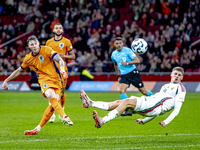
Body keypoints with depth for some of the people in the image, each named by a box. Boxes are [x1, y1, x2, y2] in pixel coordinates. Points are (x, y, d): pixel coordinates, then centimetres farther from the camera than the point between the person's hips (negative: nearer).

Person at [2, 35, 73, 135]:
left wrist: (62, 69, -35)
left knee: (53, 104, -16)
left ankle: (38, 129, -7)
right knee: (50, 95, -33)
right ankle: (64, 117, -45)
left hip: (56, 79, -1)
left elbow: (60, 60, -14)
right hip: (44, 79, 1)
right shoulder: (28, 58, 8)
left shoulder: (46, 50, -5)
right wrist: (6, 81, 26)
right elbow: (19, 71, 24)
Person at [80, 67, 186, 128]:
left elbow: (177, 109, -3)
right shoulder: (165, 86, 32)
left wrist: (166, 122, -16)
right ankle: (90, 103, -13)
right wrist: (144, 121, 29)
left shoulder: (180, 88, 8)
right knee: (119, 102, -6)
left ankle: (102, 121, -38)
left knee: (127, 101, -25)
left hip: (156, 106, -8)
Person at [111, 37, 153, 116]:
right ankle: (128, 110, -17)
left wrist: (127, 63, -26)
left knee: (143, 91, 2)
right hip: (123, 75, 4)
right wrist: (118, 75, 21)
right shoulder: (113, 55, 5)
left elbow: (137, 60, -15)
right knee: (121, 90, -19)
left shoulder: (127, 50, -11)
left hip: (133, 73, -4)